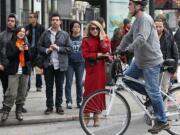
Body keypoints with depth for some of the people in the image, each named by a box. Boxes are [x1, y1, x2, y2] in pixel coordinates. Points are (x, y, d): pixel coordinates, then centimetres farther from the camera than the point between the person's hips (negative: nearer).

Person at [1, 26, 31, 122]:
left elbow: (29, 59, 8)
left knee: (22, 93, 4)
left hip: (25, 71, 4)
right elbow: (9, 56, -8)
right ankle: (6, 111, -2)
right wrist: (18, 50, -17)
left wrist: (26, 50, -9)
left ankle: (19, 111, 12)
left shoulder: (26, 44, 14)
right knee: (12, 93, -10)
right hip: (14, 71, -4)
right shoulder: (10, 43, 3)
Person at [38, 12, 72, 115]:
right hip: (48, 64, 1)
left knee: (59, 86, 6)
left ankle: (59, 106, 16)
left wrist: (58, 48, -11)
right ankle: (49, 106, 13)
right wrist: (47, 50, -11)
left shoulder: (65, 35, 3)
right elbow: (39, 46, 7)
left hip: (60, 64, -1)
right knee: (49, 86, 5)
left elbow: (70, 49, -1)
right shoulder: (45, 34, 6)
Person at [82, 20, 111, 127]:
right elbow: (85, 54, -7)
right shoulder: (86, 40, 3)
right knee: (89, 90, -4)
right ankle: (86, 115, 4)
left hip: (101, 68, 2)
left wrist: (102, 39, -11)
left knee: (99, 90, 1)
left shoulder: (104, 38, 10)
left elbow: (107, 51, -6)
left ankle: (97, 116, 8)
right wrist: (98, 55, -13)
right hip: (91, 68, -1)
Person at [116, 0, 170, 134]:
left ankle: (162, 122, 5)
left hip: (151, 61, -10)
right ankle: (151, 96, 21)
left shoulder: (145, 19, -19)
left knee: (153, 91, -6)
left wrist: (128, 49, -38)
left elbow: (141, 39, -33)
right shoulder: (137, 21, 12)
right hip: (139, 60, 10)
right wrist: (117, 51, 9)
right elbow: (128, 37, 16)